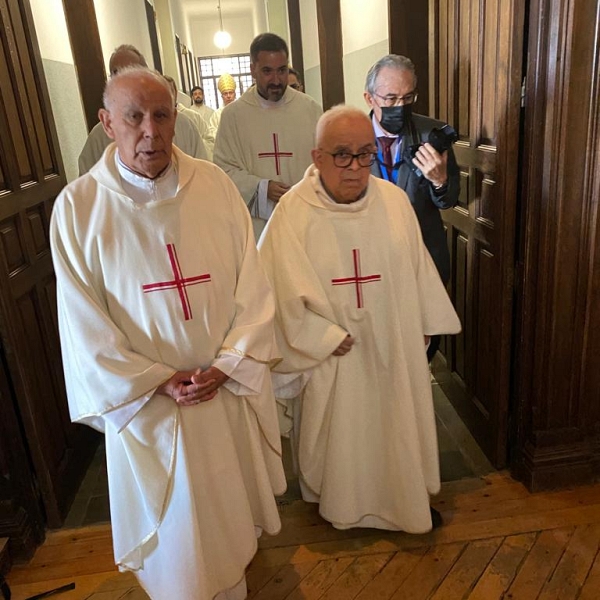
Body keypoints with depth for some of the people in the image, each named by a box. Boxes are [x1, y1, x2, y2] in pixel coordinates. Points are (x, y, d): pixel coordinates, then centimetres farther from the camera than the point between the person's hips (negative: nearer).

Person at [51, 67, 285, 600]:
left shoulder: (215, 185, -8)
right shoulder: (77, 207, -12)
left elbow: (253, 286, -6)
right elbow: (84, 325, -10)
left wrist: (226, 364, -14)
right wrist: (159, 381, -13)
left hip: (231, 388, 2)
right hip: (144, 397, -2)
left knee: (232, 497, 24)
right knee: (173, 520, 17)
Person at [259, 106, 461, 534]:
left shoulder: (395, 201, -6)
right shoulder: (294, 212, -16)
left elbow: (418, 269, 4)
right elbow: (280, 288, -16)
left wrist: (424, 326, 9)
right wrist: (325, 338, -17)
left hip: (393, 347, 3)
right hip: (331, 355, -3)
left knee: (396, 426, 20)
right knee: (339, 433, 16)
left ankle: (403, 501, 46)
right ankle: (342, 505, 44)